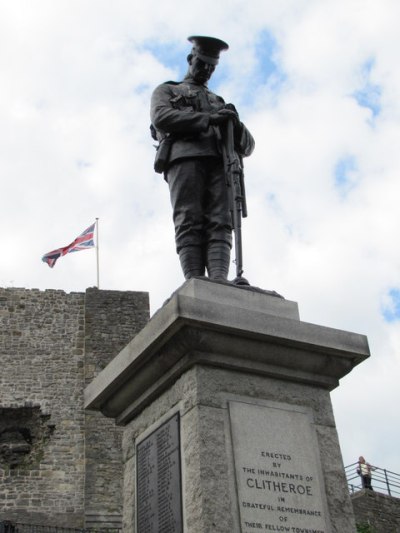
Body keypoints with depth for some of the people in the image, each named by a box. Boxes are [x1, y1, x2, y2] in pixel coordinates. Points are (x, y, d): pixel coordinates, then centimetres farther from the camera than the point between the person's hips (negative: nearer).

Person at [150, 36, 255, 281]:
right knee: (189, 223, -17)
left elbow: (247, 146, 26)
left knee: (219, 224, -16)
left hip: (219, 162, 3)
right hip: (184, 157, -3)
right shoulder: (166, 91, 27)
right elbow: (161, 118, 1)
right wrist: (208, 119, -8)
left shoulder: (220, 103, 37)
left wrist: (236, 125, 0)